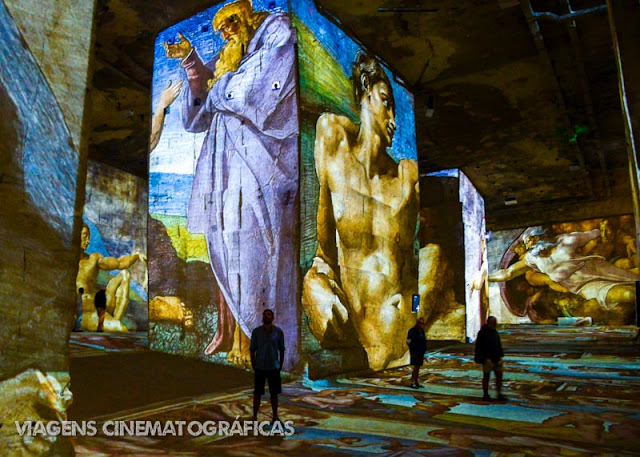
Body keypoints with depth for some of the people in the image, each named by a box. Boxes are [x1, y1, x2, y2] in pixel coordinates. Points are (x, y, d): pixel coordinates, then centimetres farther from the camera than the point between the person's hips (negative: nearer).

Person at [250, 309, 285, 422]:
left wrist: (280, 366, 1)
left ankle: (275, 417, 20)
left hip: (274, 368, 1)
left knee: (274, 393, 8)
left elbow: (282, 350, 4)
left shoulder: (279, 332, -2)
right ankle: (255, 418, 14)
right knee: (257, 393, 4)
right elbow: (252, 350, 2)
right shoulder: (256, 331, -3)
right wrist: (254, 367, -2)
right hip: (260, 369, -1)